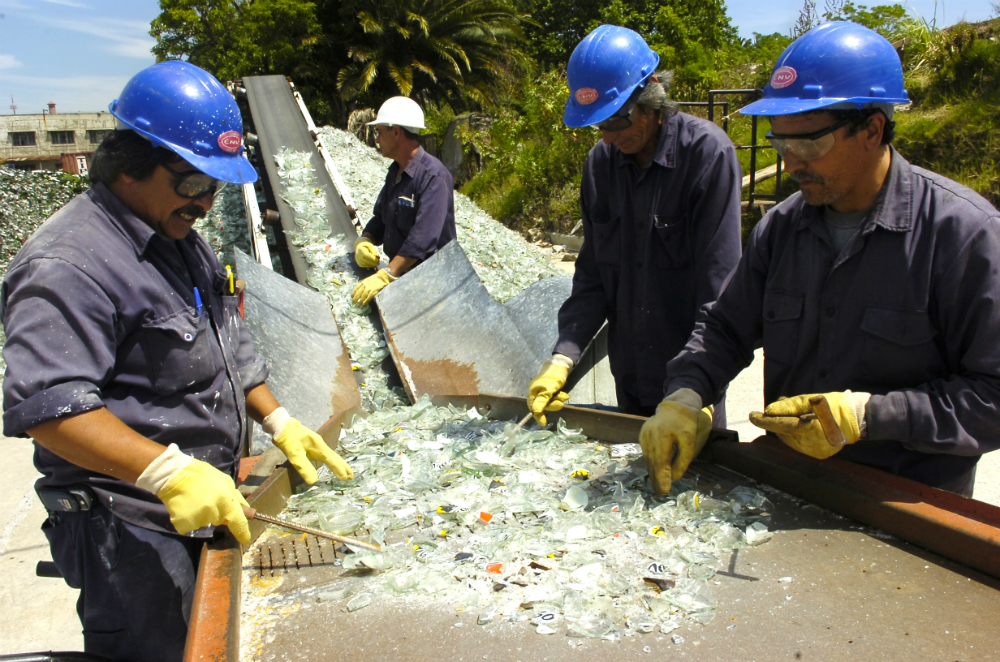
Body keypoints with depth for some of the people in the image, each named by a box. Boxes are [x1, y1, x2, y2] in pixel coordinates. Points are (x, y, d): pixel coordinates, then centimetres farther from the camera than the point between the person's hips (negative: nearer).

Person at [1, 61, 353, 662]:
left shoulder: (181, 241, 11)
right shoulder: (68, 265, -21)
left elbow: (228, 347, 19)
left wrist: (280, 422, 9)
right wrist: (169, 472, -36)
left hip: (205, 506, 9)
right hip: (129, 531, -9)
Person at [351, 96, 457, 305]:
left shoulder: (433, 176, -19)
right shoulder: (395, 171, 11)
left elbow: (423, 238, -29)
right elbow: (380, 218, 17)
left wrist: (387, 275, -35)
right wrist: (364, 241, -6)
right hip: (398, 272, 7)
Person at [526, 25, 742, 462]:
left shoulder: (707, 151, -16)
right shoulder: (601, 161, 0)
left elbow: (718, 280, -18)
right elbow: (592, 275, 2)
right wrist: (564, 356, -9)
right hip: (630, 377, 5)